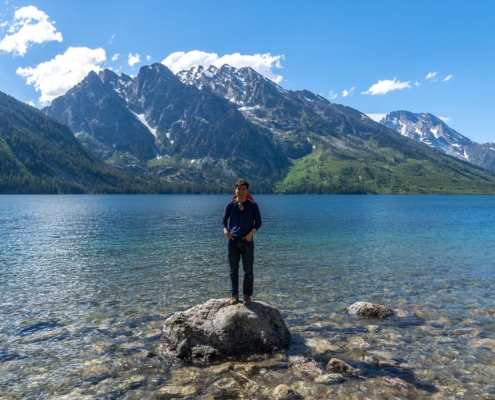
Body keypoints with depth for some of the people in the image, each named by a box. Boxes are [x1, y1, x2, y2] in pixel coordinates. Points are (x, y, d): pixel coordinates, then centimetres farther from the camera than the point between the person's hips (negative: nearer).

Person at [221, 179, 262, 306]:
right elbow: (224, 220, 6)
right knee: (233, 270, 7)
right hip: (232, 241, 1)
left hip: (247, 241, -1)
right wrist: (225, 230, -15)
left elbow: (258, 222, 3)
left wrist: (251, 233, -14)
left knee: (248, 270, 4)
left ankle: (247, 295, 14)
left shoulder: (252, 205, 0)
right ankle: (234, 295, 17)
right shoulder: (230, 205, 3)